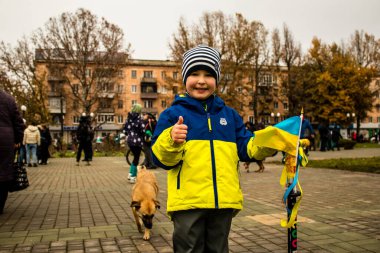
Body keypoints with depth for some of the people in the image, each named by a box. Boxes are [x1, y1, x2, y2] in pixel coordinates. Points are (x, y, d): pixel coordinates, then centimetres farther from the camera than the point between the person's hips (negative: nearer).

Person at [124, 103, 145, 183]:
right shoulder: (139, 119, -12)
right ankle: (133, 177, 4)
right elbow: (143, 130, -17)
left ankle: (130, 173, 19)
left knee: (135, 157, 22)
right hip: (137, 141, -6)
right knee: (136, 159, 3)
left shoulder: (128, 118, 6)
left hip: (129, 141, 6)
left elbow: (125, 130, 8)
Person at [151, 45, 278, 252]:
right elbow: (160, 158, -6)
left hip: (223, 201, 4)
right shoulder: (172, 114, 0)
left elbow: (246, 148, 12)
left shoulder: (229, 114, 13)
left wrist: (265, 144, -7)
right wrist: (171, 141, -27)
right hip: (188, 201, -4)